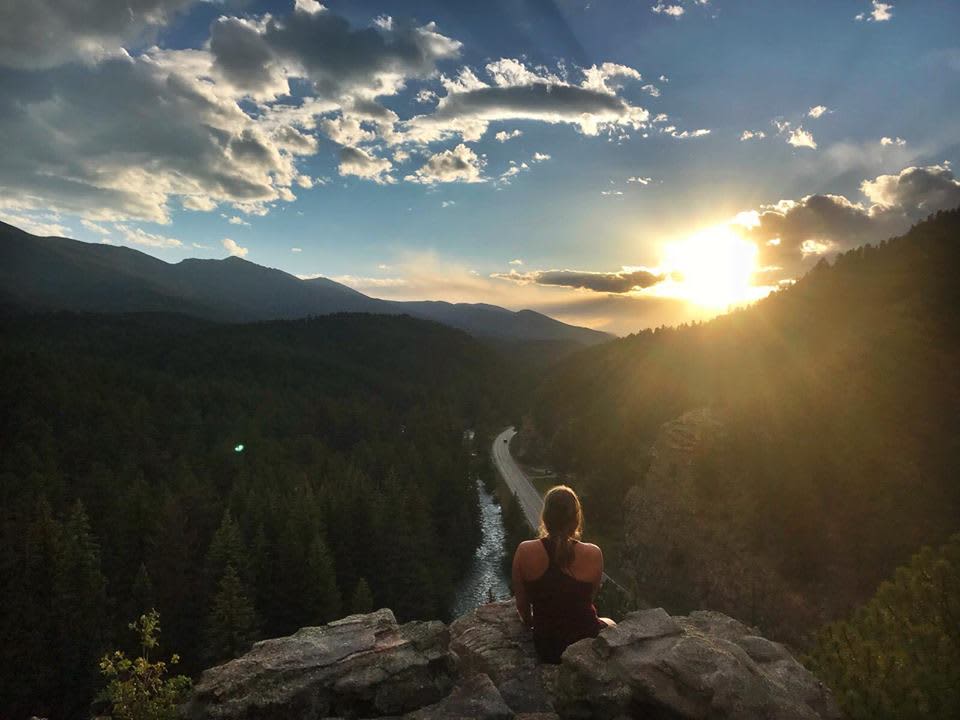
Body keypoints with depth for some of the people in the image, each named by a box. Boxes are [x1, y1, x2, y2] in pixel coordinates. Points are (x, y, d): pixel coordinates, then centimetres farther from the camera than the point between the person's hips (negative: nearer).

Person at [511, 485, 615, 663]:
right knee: (610, 624, 33)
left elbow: (521, 604, -5)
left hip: (547, 648, 2)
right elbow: (590, 597, -1)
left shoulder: (524, 552, -19)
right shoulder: (593, 554, -20)